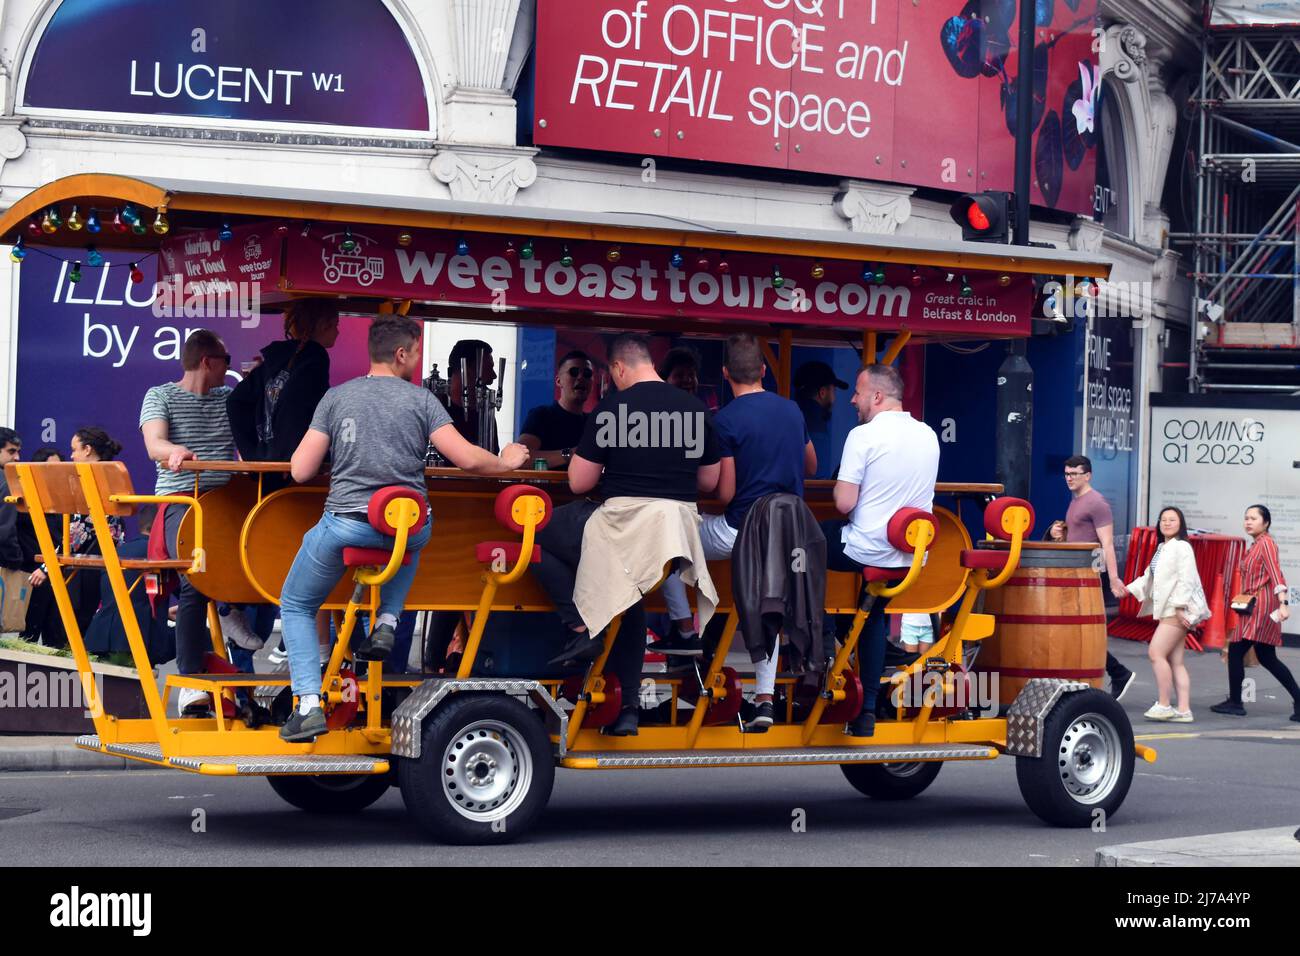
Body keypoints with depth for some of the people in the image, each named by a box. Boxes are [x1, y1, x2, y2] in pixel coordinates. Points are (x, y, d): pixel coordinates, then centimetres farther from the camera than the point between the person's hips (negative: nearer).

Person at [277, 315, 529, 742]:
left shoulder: (336, 396, 3)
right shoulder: (421, 399, 1)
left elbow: (300, 471, 1)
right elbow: (468, 459, -6)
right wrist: (505, 463, 14)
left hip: (345, 525, -1)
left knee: (296, 606, 19)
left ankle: (309, 705, 2)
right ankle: (386, 623, 21)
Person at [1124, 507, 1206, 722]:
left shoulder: (1182, 547, -10)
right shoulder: (1162, 549, 20)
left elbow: (1186, 579, -17)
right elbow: (1149, 577, 20)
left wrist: (1180, 606, -21)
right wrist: (1130, 589, 7)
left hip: (1177, 612, -10)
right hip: (1167, 611, 10)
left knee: (1156, 652, -14)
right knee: (1175, 661, 7)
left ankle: (1163, 705, -10)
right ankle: (1184, 710, 6)